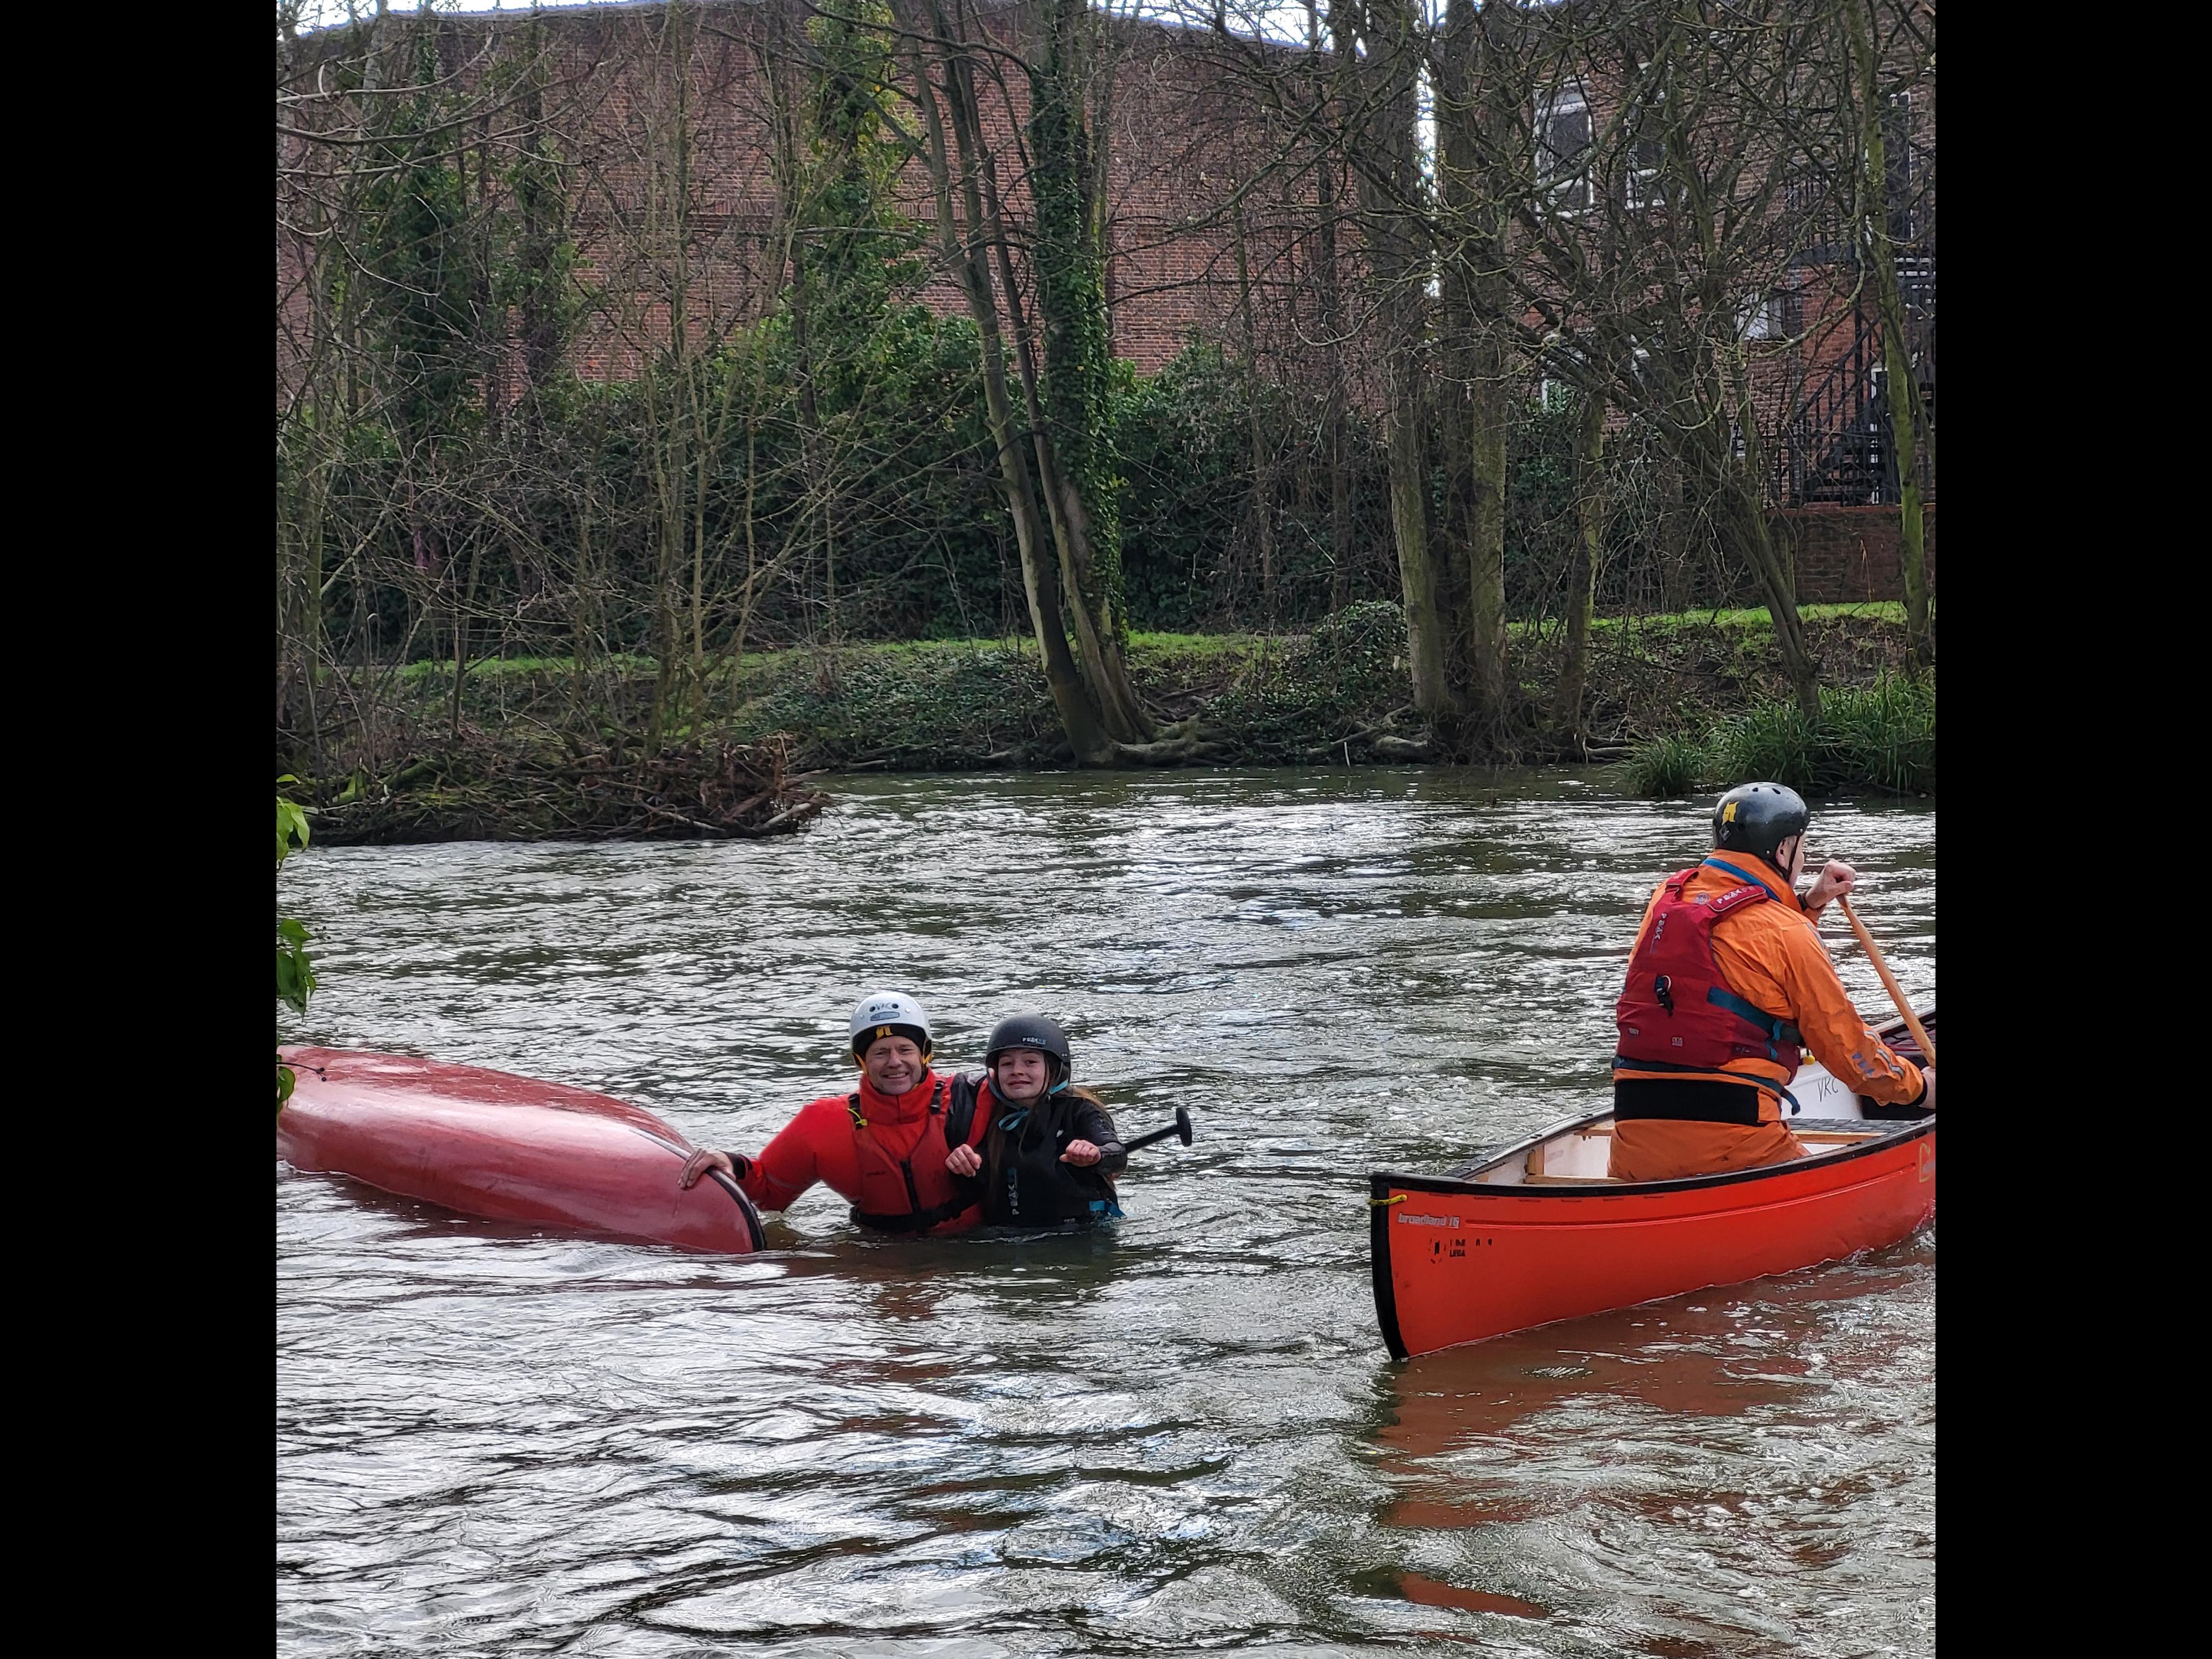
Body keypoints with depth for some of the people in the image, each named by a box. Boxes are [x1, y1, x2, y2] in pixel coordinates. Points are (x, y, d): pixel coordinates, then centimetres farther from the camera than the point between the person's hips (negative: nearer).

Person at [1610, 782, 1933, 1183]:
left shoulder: (1665, 900, 14)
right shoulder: (1787, 933, -4)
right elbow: (1844, 1041, 4)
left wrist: (1807, 905, 31)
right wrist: (1918, 1087, 20)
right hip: (1732, 1135, -5)